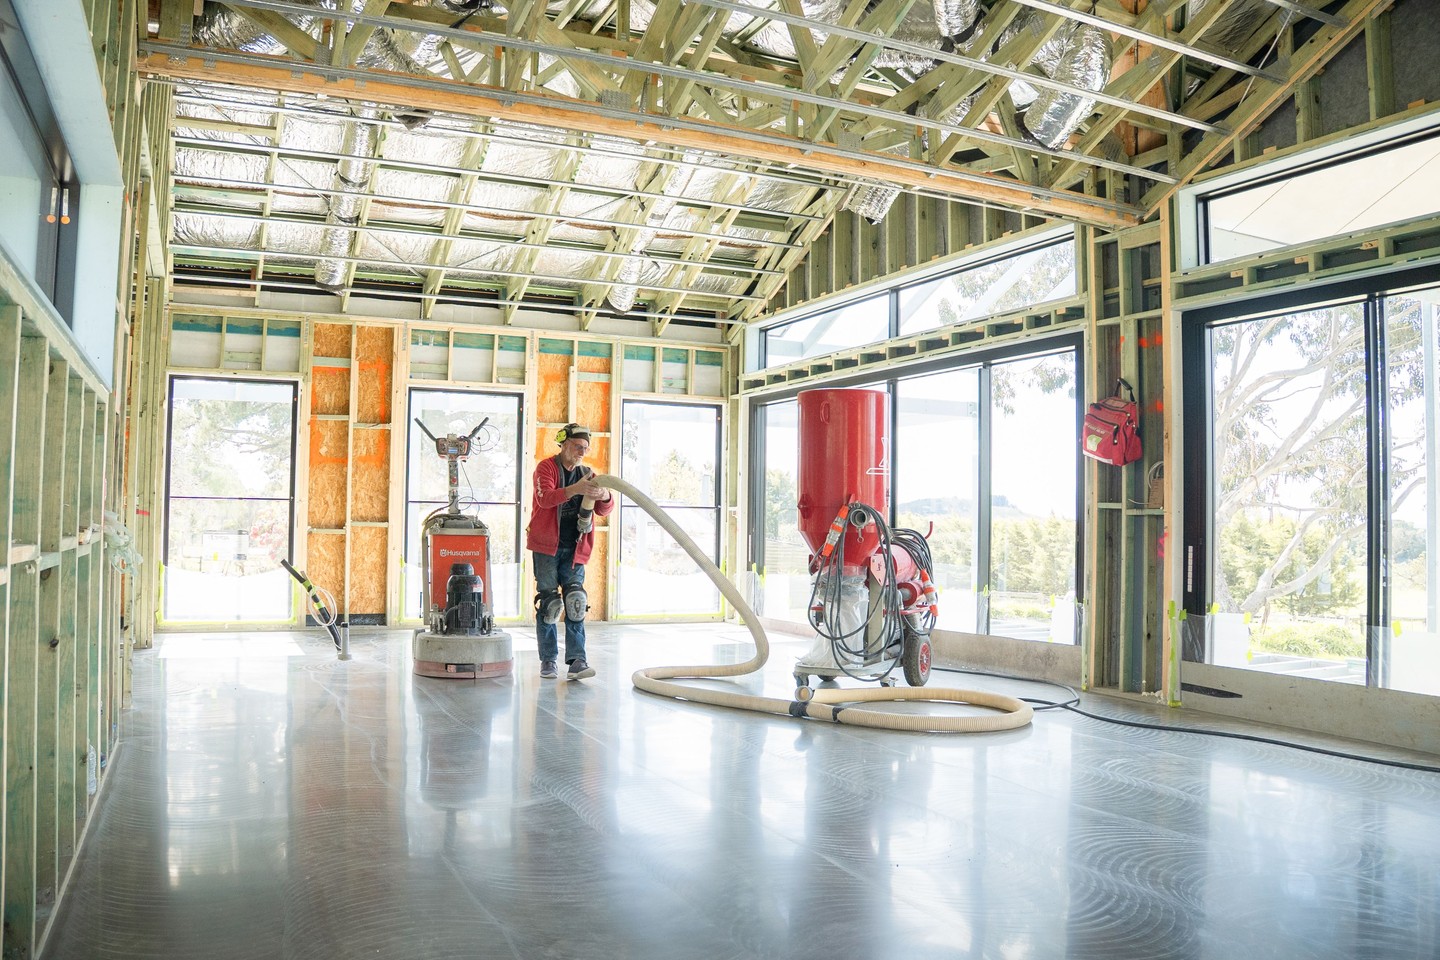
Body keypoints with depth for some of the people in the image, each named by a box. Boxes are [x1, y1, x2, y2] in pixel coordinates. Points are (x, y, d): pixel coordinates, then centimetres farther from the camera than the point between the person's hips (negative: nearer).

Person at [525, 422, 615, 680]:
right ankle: (548, 660, 6)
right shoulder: (546, 467, -3)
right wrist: (574, 490, -39)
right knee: (548, 602, -2)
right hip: (547, 546, -4)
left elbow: (604, 511, 5)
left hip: (574, 548, 4)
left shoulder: (587, 474, 12)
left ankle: (576, 661, -7)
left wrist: (604, 497, -20)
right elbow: (544, 497, -23)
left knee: (575, 603, -4)